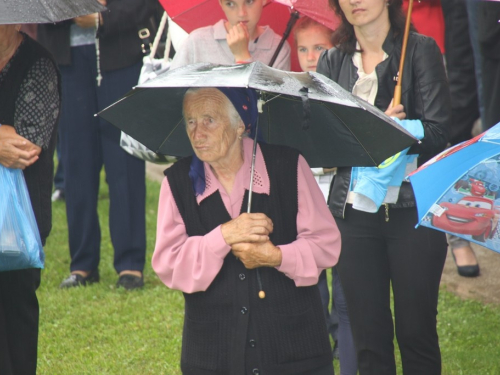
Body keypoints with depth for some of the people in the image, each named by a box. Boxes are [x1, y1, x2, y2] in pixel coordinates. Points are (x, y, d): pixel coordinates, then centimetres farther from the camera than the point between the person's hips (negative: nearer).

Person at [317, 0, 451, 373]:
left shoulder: (420, 49, 1)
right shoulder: (332, 61, 11)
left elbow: (435, 133, -9)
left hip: (412, 210, -3)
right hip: (353, 212, 3)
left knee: (417, 334, 2)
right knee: (369, 338, 6)